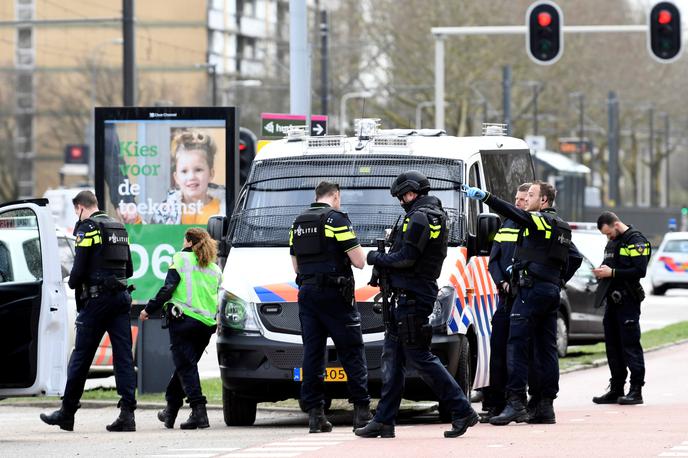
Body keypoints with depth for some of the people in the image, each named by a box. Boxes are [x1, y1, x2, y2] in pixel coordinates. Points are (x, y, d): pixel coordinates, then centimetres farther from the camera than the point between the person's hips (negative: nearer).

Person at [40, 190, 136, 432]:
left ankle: (67, 413, 9)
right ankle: (127, 413, -6)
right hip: (121, 296, 7)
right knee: (123, 355, 2)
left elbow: (80, 267, -14)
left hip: (96, 299, -7)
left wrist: (73, 283, 5)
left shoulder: (87, 228, -8)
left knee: (81, 356, 2)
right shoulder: (119, 228, 16)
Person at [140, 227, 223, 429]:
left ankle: (199, 410, -20)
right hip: (207, 324, 6)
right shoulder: (215, 269, 20)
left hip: (183, 317, -6)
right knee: (185, 365, 16)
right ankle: (170, 410, 24)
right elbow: (217, 297, 17)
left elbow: (168, 288, -5)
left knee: (185, 366, -7)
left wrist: (149, 309, 0)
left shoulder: (181, 258, 3)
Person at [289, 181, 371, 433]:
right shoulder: (337, 219, -8)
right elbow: (359, 261, -10)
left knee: (312, 353, 5)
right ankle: (361, 410, -3)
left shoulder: (298, 223, 14)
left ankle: (315, 413, 0)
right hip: (335, 295, -6)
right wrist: (355, 250, 10)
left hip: (306, 292, 6)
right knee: (352, 352, 0)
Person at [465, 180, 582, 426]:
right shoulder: (560, 227, 21)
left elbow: (515, 214, -25)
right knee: (546, 348, 10)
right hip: (552, 291, 10)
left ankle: (515, 402, -21)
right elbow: (575, 258, 24)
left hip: (532, 289, -10)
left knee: (516, 344, -13)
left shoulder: (539, 220, -8)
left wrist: (485, 197, -34)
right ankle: (546, 406, 10)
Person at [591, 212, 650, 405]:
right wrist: (602, 271, 3)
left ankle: (636, 390, -7)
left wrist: (612, 272, -18)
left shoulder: (636, 241, -9)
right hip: (612, 300, 9)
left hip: (628, 301, -9)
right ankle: (616, 390, 16)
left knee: (630, 344, -8)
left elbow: (640, 271, -18)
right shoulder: (612, 242, 19)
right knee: (613, 346, 10)